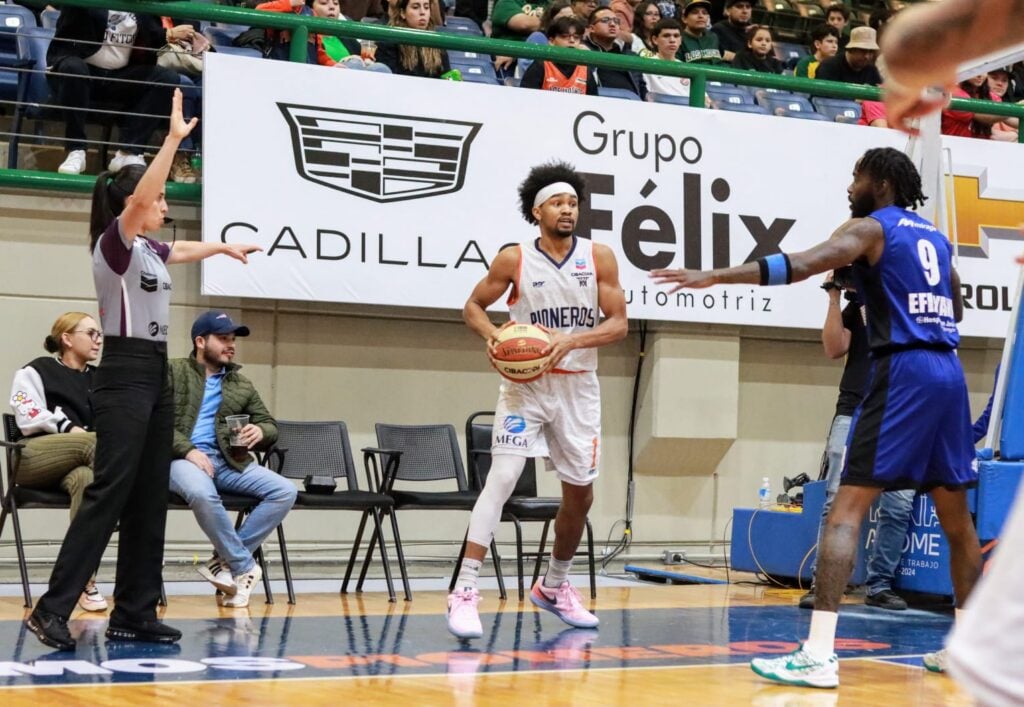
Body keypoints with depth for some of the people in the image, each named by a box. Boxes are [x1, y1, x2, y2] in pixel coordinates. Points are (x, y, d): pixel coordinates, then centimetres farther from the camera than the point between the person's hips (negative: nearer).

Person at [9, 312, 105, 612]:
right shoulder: (36, 371, 14)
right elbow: (29, 420, 0)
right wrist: (70, 429, -11)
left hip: (78, 465, 2)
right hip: (35, 459, -2)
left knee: (85, 478, -38)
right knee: (97, 443, -33)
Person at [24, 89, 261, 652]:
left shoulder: (150, 250, 15)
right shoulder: (113, 244, -9)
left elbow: (184, 251, 39)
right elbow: (139, 196, -28)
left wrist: (224, 246, 52)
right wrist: (174, 138, -31)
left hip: (155, 374, 9)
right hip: (124, 374, -9)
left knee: (149, 499, 7)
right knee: (109, 493, -14)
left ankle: (134, 614, 10)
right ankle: (52, 609, -13)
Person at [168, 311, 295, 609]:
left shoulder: (242, 384, 21)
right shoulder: (173, 372, 6)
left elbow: (270, 424, 23)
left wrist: (260, 432, -3)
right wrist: (189, 450, -18)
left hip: (228, 461, 5)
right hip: (182, 458, -5)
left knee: (285, 491, -17)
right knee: (202, 494, -40)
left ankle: (227, 560, -13)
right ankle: (244, 566, -20)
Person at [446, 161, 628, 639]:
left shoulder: (599, 258, -3)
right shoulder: (514, 259, -6)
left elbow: (619, 323, -6)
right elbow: (473, 305, 5)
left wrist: (573, 339, -23)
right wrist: (492, 335, -17)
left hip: (577, 387, 3)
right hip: (526, 385, -3)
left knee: (580, 493, 11)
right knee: (502, 478, -18)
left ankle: (554, 586, 32)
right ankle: (464, 592, -20)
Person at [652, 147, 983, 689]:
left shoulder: (872, 228, 0)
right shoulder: (935, 236, 21)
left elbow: (800, 265, -17)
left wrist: (715, 276, -23)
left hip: (903, 371, -8)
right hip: (948, 371, 8)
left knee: (847, 506, -10)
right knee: (956, 515, 17)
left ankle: (818, 655, -18)